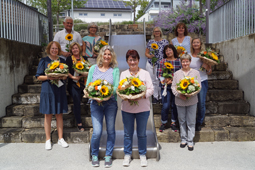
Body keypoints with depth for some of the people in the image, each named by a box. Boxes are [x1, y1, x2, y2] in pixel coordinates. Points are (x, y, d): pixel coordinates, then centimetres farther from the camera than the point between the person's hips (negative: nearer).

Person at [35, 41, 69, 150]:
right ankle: (48, 140, 15)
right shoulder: (44, 61, 2)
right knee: (48, 115, 3)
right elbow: (38, 76, 0)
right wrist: (48, 77, -18)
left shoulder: (62, 61, 11)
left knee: (59, 115, 8)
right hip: (48, 91, -2)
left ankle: (60, 139, 18)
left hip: (60, 90, 3)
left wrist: (63, 77, -8)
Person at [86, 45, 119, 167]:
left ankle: (108, 156, 25)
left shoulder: (115, 70, 2)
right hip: (96, 103, 0)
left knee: (110, 130, 8)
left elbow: (117, 87, -4)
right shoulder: (93, 68, 7)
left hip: (111, 103, 0)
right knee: (97, 132, -6)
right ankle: (94, 155, 18)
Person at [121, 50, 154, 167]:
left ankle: (142, 155, 25)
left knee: (142, 133, 9)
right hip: (127, 108, 1)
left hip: (142, 108, -1)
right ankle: (127, 155, 25)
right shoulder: (123, 74, 8)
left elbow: (151, 89, -2)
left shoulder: (145, 73, 3)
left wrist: (141, 96, -20)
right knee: (128, 133, 10)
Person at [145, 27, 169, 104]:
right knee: (153, 80, 7)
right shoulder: (150, 42, 8)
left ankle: (161, 96, 13)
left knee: (160, 80, -6)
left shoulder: (165, 42, 2)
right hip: (150, 64, 3)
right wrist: (150, 56, -11)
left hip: (161, 64, -3)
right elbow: (146, 53, 10)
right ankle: (155, 96, 21)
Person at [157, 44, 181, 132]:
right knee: (166, 105, -2)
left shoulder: (179, 61, 4)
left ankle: (173, 123, 24)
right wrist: (165, 80, -15)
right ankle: (163, 123, 17)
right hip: (165, 86, -1)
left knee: (174, 105, 8)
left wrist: (172, 80, -11)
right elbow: (159, 74, 2)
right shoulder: (162, 61, 3)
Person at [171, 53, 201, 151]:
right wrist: (179, 94, -14)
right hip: (180, 101, 1)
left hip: (192, 101, -1)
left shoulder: (195, 72, 4)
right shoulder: (177, 73, 7)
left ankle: (190, 141, 13)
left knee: (191, 122, 3)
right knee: (182, 121, 10)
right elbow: (173, 86, 4)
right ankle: (183, 140, 23)